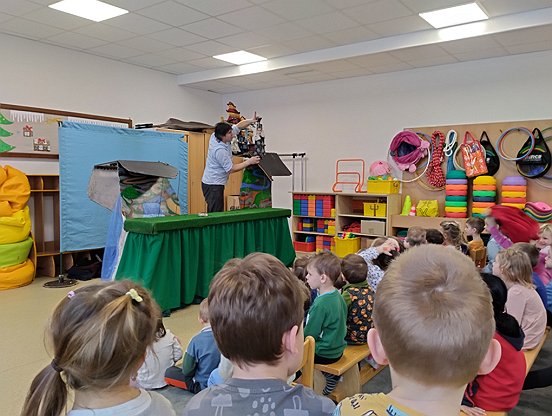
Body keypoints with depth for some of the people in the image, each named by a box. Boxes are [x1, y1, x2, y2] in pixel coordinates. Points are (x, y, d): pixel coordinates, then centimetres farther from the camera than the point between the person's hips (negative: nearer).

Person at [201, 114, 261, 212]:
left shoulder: (215, 136, 0)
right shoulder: (220, 150, -25)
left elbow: (238, 126, 9)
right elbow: (231, 169, -16)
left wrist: (251, 121, -4)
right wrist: (249, 162, -13)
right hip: (213, 185, -9)